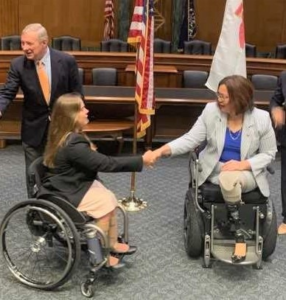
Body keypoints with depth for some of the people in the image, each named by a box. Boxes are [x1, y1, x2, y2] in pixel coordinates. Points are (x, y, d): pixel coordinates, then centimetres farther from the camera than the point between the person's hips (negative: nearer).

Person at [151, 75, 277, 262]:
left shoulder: (261, 119, -12)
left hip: (248, 173, -2)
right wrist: (163, 150, -23)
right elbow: (191, 139, -8)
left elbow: (269, 153, -3)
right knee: (228, 180, -31)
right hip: (215, 169, 3)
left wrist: (243, 164, -21)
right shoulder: (211, 111, -9)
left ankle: (238, 235, -22)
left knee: (229, 179, -35)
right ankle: (239, 233, -13)